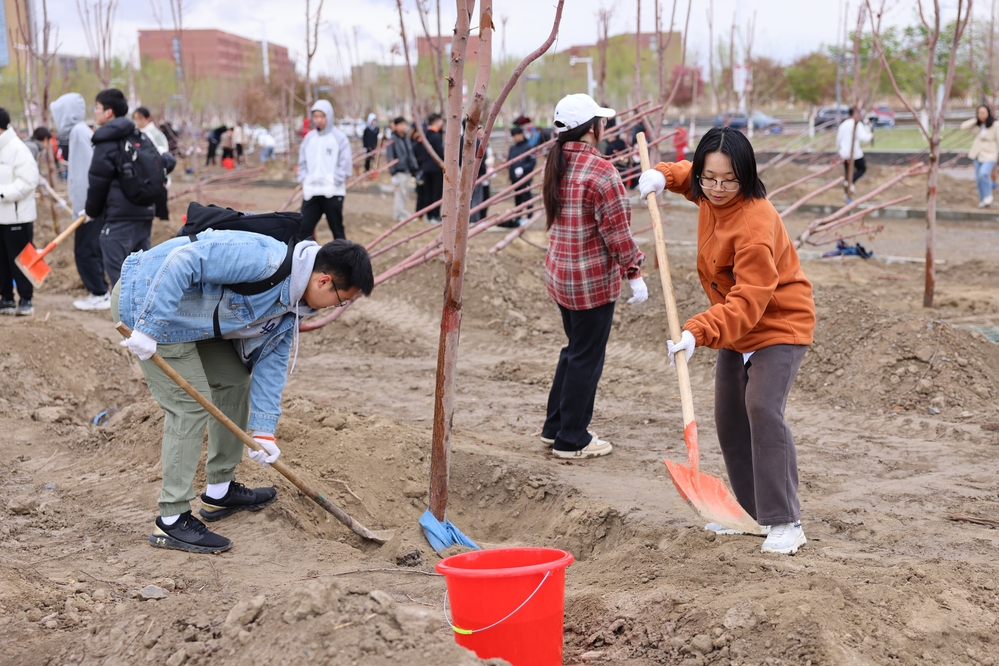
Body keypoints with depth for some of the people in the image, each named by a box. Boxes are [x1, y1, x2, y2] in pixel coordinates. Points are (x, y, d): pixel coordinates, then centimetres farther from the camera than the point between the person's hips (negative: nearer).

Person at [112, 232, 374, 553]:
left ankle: (220, 491, 26)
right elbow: (183, 260, -31)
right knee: (190, 403, -12)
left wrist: (264, 431, 4)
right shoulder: (264, 260, -27)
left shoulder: (290, 304, 4)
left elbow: (271, 361, 9)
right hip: (146, 299, -10)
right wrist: (149, 328, -31)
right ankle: (171, 521, -5)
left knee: (235, 378, 14)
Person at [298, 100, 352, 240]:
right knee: (304, 228, -1)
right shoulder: (309, 137, 11)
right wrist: (304, 182, 5)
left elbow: (345, 164, -5)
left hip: (333, 193, -4)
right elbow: (303, 162, 16)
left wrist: (334, 182, -11)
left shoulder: (339, 137, -4)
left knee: (337, 230, 6)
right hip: (311, 192, 4)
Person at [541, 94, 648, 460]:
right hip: (593, 279, -9)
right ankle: (572, 440, 13)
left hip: (560, 274, 9)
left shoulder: (555, 166, 7)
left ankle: (555, 426, 31)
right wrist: (635, 274, -10)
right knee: (586, 358, 3)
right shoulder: (600, 171, -19)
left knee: (574, 350, 22)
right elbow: (617, 231, -18)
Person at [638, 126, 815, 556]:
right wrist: (663, 174, 1)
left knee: (763, 408, -24)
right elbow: (690, 177, 23)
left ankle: (785, 523, -19)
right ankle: (752, 512, 24)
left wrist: (699, 332, -48)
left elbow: (749, 301, -37)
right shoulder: (710, 197, -4)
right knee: (729, 419, 11)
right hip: (736, 325, 9)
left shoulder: (755, 223, -31)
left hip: (778, 324, -9)